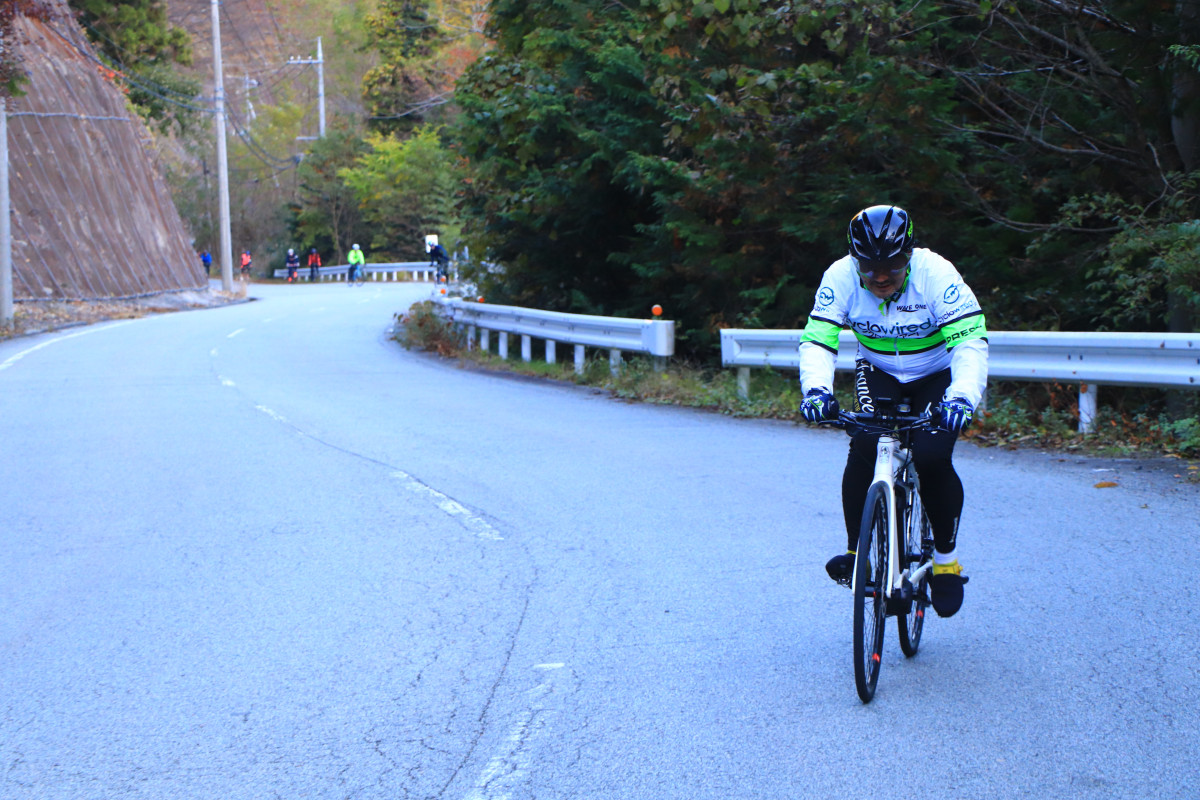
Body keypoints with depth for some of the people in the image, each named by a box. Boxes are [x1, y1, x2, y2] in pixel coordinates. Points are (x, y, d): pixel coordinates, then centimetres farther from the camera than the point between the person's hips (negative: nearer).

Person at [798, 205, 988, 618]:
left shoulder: (936, 274, -30)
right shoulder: (840, 277, -23)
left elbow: (971, 340, -35)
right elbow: (817, 341, -24)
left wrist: (962, 396, -53)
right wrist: (816, 388, -45)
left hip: (936, 376, -2)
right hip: (877, 372, 2)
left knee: (932, 457, -22)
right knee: (864, 446, -25)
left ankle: (946, 558, 1)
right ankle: (855, 550, -11)